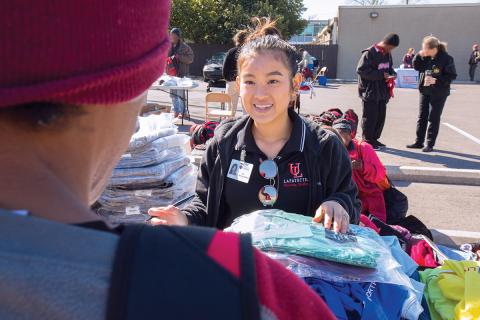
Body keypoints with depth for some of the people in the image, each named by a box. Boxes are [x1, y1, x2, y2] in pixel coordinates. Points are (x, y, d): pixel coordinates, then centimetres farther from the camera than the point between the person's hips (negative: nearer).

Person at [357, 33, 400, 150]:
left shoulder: (387, 54, 13)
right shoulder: (369, 53, -13)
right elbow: (361, 70, -18)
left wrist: (393, 74, 2)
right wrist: (381, 75, -20)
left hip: (382, 91, 8)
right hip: (370, 91, -8)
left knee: (381, 116, 11)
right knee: (370, 117, -2)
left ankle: (374, 139, 23)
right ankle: (368, 141, 9)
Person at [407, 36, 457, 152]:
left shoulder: (446, 58, -15)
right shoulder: (425, 57, -2)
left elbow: (452, 76, -12)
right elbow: (417, 67, 8)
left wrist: (436, 80, -23)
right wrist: (419, 56, -8)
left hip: (438, 93, -5)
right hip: (425, 91, 6)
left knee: (434, 118, 2)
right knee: (422, 117, 11)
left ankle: (430, 144, 12)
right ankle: (419, 142, 21)